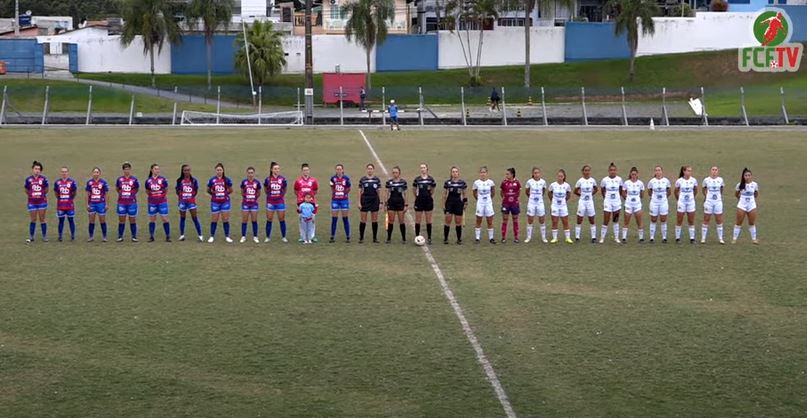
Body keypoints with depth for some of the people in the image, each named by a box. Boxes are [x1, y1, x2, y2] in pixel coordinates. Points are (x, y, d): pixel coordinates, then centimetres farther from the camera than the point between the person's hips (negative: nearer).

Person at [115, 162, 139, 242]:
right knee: (121, 220, 5)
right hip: (121, 202, 2)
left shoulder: (134, 179, -3)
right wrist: (122, 194, 11)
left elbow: (137, 189, 12)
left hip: (132, 202, -2)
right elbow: (117, 188, 18)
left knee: (132, 220, 3)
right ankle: (120, 237, 11)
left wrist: (131, 194, 9)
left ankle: (134, 236, 10)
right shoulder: (119, 179, 3)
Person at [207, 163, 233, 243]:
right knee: (214, 220, 4)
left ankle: (227, 236, 11)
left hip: (225, 201, 0)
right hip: (215, 202, 0)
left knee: (225, 219, 2)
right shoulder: (212, 180, 0)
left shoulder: (227, 180, 0)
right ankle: (212, 236, 14)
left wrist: (225, 193, -2)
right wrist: (212, 193, -3)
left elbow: (231, 190, 9)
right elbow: (208, 190, 10)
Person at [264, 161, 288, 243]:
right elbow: (266, 189, 12)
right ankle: (267, 237, 13)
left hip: (280, 202, 0)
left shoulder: (282, 179, -4)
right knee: (269, 220, 4)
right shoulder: (268, 179, -4)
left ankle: (283, 237, 12)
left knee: (282, 220, 4)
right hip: (270, 202, 0)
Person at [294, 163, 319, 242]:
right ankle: (302, 237, 9)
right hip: (301, 202, 0)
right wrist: (301, 196, 6)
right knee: (302, 220, 2)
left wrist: (311, 196, 7)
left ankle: (313, 236, 8)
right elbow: (296, 191, 12)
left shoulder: (313, 180, 3)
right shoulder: (298, 181, 2)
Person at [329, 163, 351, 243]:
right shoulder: (333, 178, 0)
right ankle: (332, 237, 8)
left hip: (344, 200, -1)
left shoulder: (346, 178, -4)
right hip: (335, 200, 1)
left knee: (345, 219, 3)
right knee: (334, 219, 2)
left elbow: (348, 189, 7)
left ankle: (348, 237, 9)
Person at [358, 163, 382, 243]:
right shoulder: (362, 179, 1)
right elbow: (360, 191, 3)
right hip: (365, 201, -1)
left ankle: (375, 238, 12)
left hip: (374, 201, 1)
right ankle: (361, 238, 8)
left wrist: (380, 202, 2)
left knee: (375, 220, 4)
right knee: (363, 220, 0)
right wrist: (359, 202, -3)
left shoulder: (377, 180, 4)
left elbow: (379, 191, 7)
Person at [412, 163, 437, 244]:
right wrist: (417, 197, 10)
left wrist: (430, 196, 10)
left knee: (429, 221, 5)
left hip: (428, 201, 1)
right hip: (419, 202, -1)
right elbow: (413, 190, 10)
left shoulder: (431, 179, -1)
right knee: (418, 220, 2)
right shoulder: (417, 179, -3)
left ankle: (429, 238, 11)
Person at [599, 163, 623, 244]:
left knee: (616, 220, 9)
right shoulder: (605, 180, -7)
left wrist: (619, 197, 11)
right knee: (606, 221, -3)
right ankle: (602, 238, 7)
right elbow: (602, 190, 9)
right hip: (608, 202, -2)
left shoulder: (619, 179, -3)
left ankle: (616, 238, 17)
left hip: (617, 202, 2)